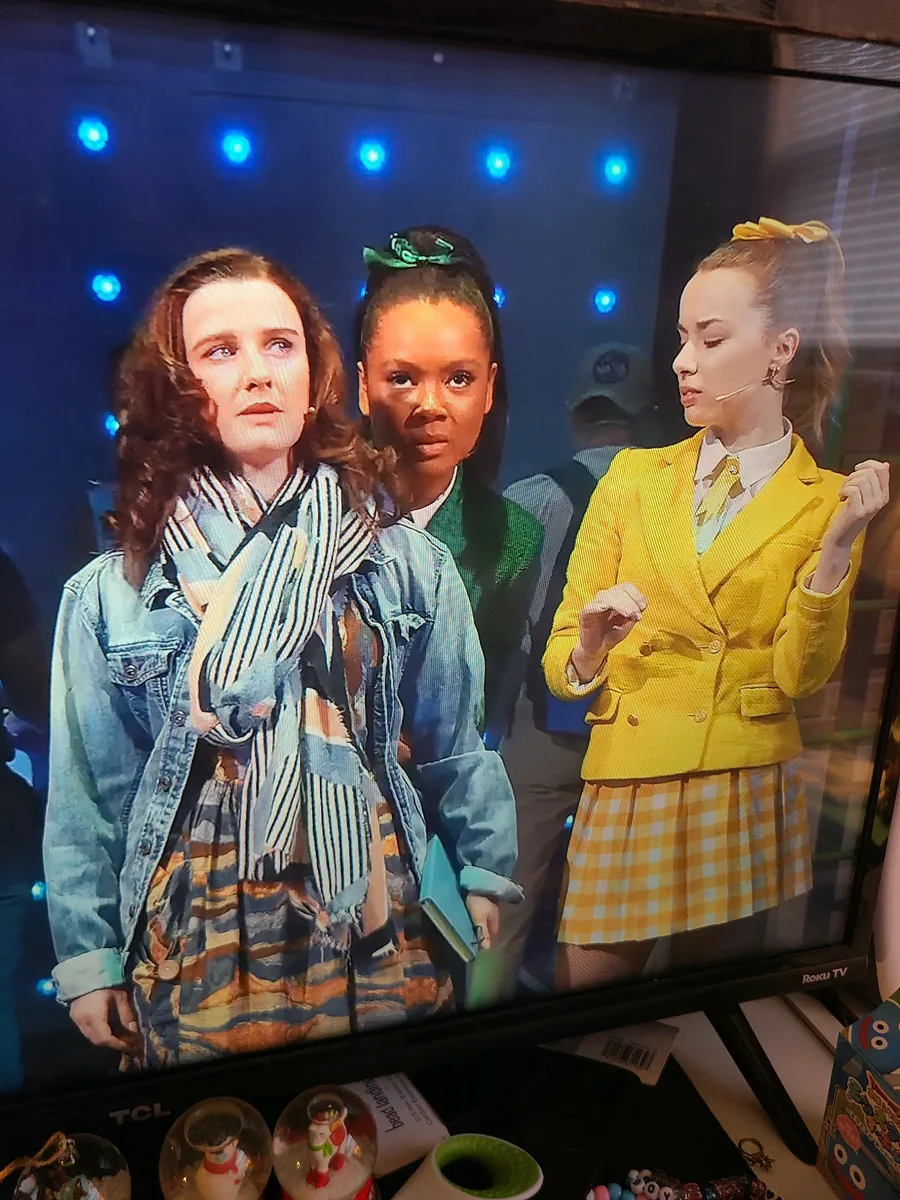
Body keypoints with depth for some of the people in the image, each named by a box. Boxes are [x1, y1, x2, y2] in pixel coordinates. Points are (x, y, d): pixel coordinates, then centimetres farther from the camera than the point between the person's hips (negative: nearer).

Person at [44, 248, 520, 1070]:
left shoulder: (404, 562, -3)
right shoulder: (114, 594, -5)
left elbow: (457, 745, 3)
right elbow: (87, 794, 1)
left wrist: (487, 879, 6)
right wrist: (89, 960, 5)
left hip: (379, 927, 1)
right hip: (196, 948, 0)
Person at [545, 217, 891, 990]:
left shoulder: (829, 502, 1)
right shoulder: (634, 476, 4)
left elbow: (800, 678, -11)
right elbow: (561, 662, 2)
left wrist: (836, 547, -20)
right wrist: (590, 648, -20)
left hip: (748, 796, 0)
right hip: (626, 784, 1)